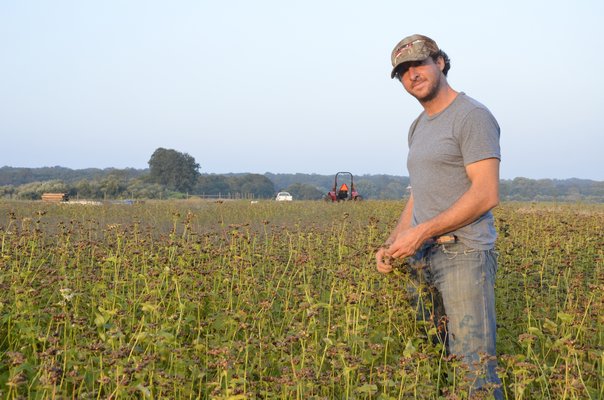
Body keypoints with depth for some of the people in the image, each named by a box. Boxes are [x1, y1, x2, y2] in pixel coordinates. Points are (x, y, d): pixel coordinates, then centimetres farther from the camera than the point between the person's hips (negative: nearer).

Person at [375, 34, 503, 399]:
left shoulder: (473, 116, -7)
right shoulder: (419, 127, 21)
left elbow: (486, 195, -16)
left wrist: (423, 232, -18)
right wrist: (390, 244, 9)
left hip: (464, 255, -8)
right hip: (421, 259, 8)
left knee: (474, 365, -11)